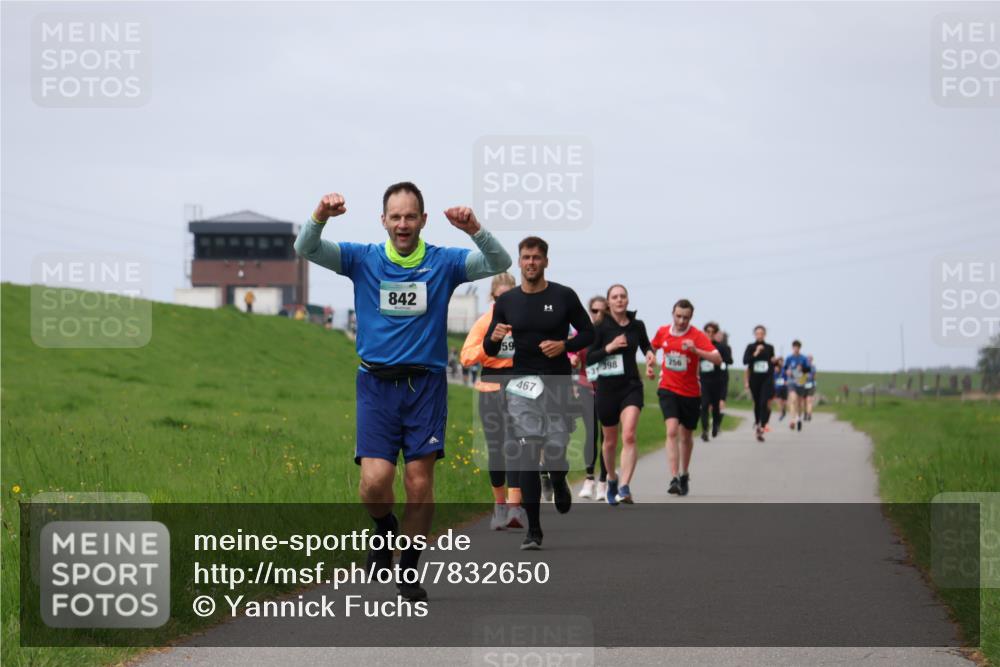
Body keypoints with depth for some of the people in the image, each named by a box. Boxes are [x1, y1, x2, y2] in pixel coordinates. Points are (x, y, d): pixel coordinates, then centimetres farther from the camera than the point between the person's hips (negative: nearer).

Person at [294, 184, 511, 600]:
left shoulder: (444, 262, 2)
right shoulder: (362, 259, 3)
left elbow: (499, 264, -9)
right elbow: (305, 250, -7)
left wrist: (475, 230, -28)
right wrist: (320, 217, -28)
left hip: (426, 384, 0)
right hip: (377, 383, 0)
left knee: (420, 484, 0)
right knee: (375, 480, -12)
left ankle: (409, 573, 17)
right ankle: (384, 527, 22)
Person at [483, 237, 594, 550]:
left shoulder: (564, 296, 1)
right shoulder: (506, 301, 6)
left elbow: (588, 333, 7)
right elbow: (489, 350, 9)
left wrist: (564, 345, -11)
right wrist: (494, 338, -14)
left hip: (558, 383, -1)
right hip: (522, 383, 1)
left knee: (555, 451, -5)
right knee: (526, 454, -8)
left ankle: (559, 482, 35)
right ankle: (533, 529, -4)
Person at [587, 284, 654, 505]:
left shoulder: (637, 326, 4)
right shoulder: (600, 327, -3)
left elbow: (645, 345, 23)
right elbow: (589, 358, -6)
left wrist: (650, 354, 2)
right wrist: (609, 347, -19)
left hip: (631, 386, 0)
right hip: (607, 387, 0)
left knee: (629, 436, -19)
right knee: (610, 441, 12)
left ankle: (624, 487, -24)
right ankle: (611, 478, 40)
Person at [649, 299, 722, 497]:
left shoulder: (697, 336, -10)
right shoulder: (662, 332, 0)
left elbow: (718, 359, -21)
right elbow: (652, 348, 22)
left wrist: (695, 350, -33)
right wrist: (649, 365, 6)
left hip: (691, 392, 0)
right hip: (668, 389, 0)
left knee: (686, 436, 14)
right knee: (672, 430, -19)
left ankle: (684, 475, 36)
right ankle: (674, 478, -24)